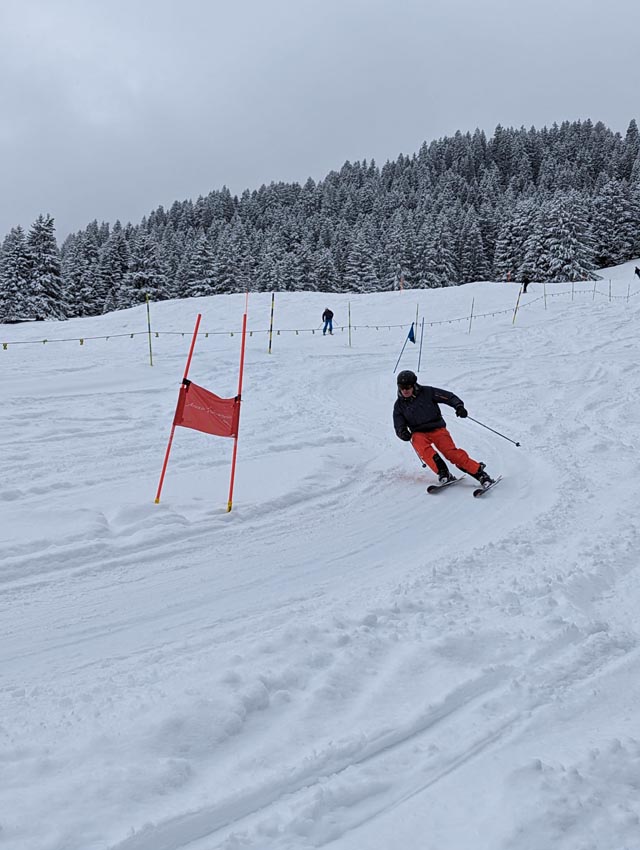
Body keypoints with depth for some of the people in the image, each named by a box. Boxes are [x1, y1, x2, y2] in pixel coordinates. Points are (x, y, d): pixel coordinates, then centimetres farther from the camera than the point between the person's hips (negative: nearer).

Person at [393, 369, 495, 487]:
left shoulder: (426, 392, 0)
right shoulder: (399, 405, 7)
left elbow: (448, 397, 2)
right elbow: (399, 426, 7)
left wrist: (459, 406, -16)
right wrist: (403, 433, -16)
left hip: (437, 429, -2)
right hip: (419, 433, 2)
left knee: (451, 452, -23)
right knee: (422, 447, -34)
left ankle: (479, 473, -20)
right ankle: (442, 472, -34)